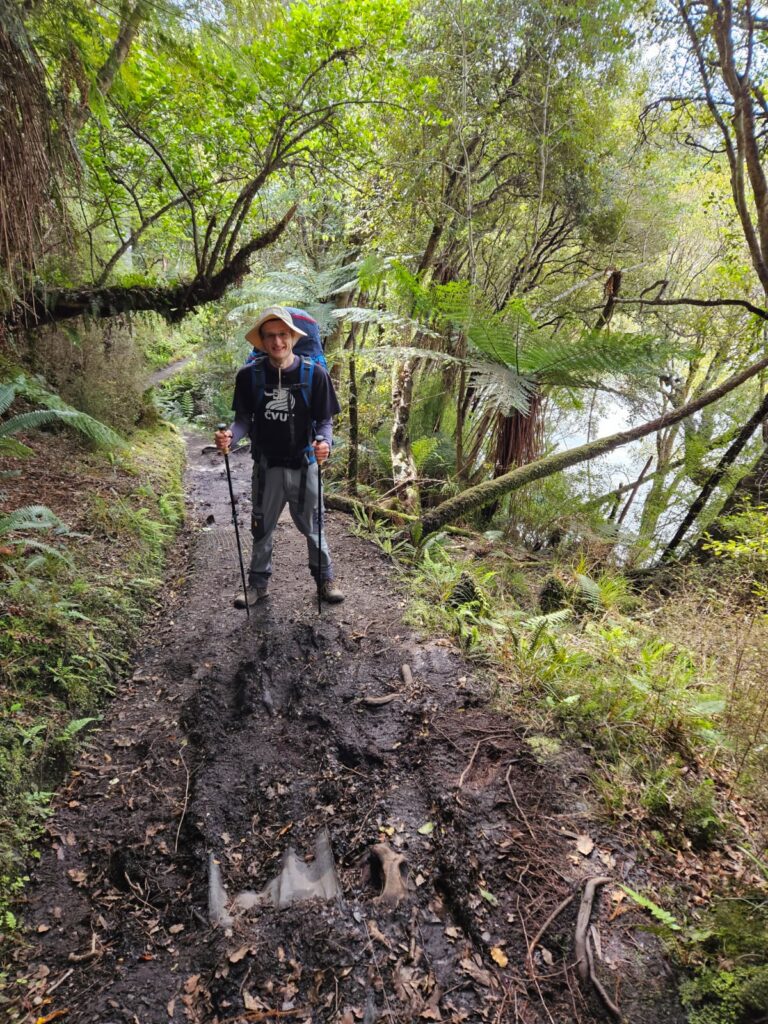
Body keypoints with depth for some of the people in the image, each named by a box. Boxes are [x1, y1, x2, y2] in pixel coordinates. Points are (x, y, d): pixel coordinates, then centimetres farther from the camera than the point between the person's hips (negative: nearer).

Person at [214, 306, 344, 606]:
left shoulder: (314, 373, -11)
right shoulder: (249, 375, -7)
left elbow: (325, 420, -5)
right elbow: (244, 419, -1)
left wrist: (325, 442, -26)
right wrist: (230, 435, -22)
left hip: (304, 465, -1)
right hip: (266, 466, 2)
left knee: (312, 526, 13)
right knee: (262, 528, 16)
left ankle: (325, 578, 34)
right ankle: (258, 583, 35)